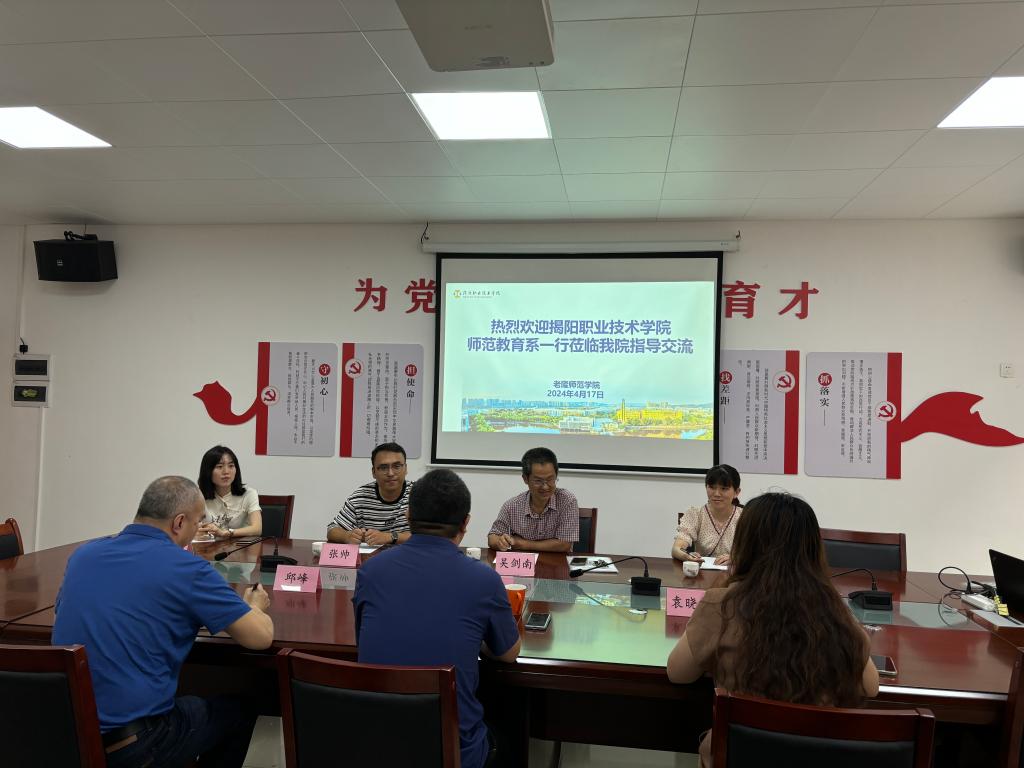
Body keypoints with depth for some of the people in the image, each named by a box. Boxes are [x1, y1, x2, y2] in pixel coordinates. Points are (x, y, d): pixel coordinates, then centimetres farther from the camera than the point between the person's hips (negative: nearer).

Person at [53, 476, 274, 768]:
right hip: (131, 744, -6)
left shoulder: (83, 554, 2)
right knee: (240, 709, 19)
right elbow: (261, 637, -12)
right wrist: (253, 607, 11)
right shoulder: (186, 568, -16)